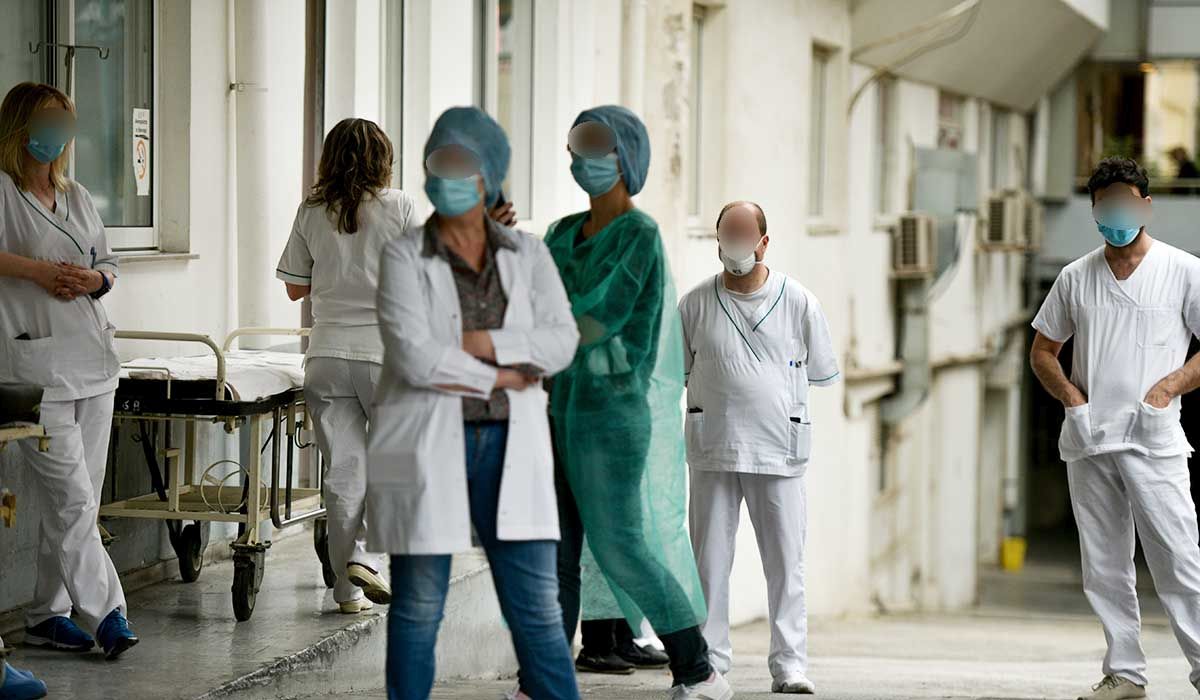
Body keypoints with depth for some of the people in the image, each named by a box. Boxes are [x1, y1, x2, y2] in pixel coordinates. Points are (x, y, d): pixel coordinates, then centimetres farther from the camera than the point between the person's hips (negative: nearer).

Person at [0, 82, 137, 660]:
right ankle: (106, 613, -10)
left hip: (93, 362, 7)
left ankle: (47, 615, 15)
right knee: (71, 499, -11)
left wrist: (94, 279, 1)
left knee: (79, 502, 8)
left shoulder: (76, 197, 19)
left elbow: (109, 264, 23)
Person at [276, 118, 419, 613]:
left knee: (343, 472, 6)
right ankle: (364, 555, -5)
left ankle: (348, 589, 8)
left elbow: (295, 287, 10)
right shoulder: (398, 207, -3)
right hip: (386, 350, -2)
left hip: (328, 354, 2)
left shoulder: (312, 212, 4)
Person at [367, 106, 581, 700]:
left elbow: (562, 341, -4)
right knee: (419, 604, 3)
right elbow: (414, 357, -14)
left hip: (508, 446, 3)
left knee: (537, 601, 2)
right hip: (427, 444, -2)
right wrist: (501, 378, -9)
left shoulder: (526, 254, 8)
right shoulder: (404, 256, -2)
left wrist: (481, 344, -13)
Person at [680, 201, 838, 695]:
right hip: (712, 449, 0)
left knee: (786, 562, 0)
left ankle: (790, 665, 4)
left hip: (779, 450, 0)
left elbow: (821, 373, 11)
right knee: (710, 560, 2)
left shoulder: (798, 302, 3)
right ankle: (708, 663, 8)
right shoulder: (696, 303, 4)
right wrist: (725, 390, 7)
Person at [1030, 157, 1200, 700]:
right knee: (1104, 567, 7)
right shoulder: (1076, 278, 12)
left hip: (1153, 438, -4)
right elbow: (1042, 351, 19)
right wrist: (1071, 394, 1)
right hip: (1088, 440, 4)